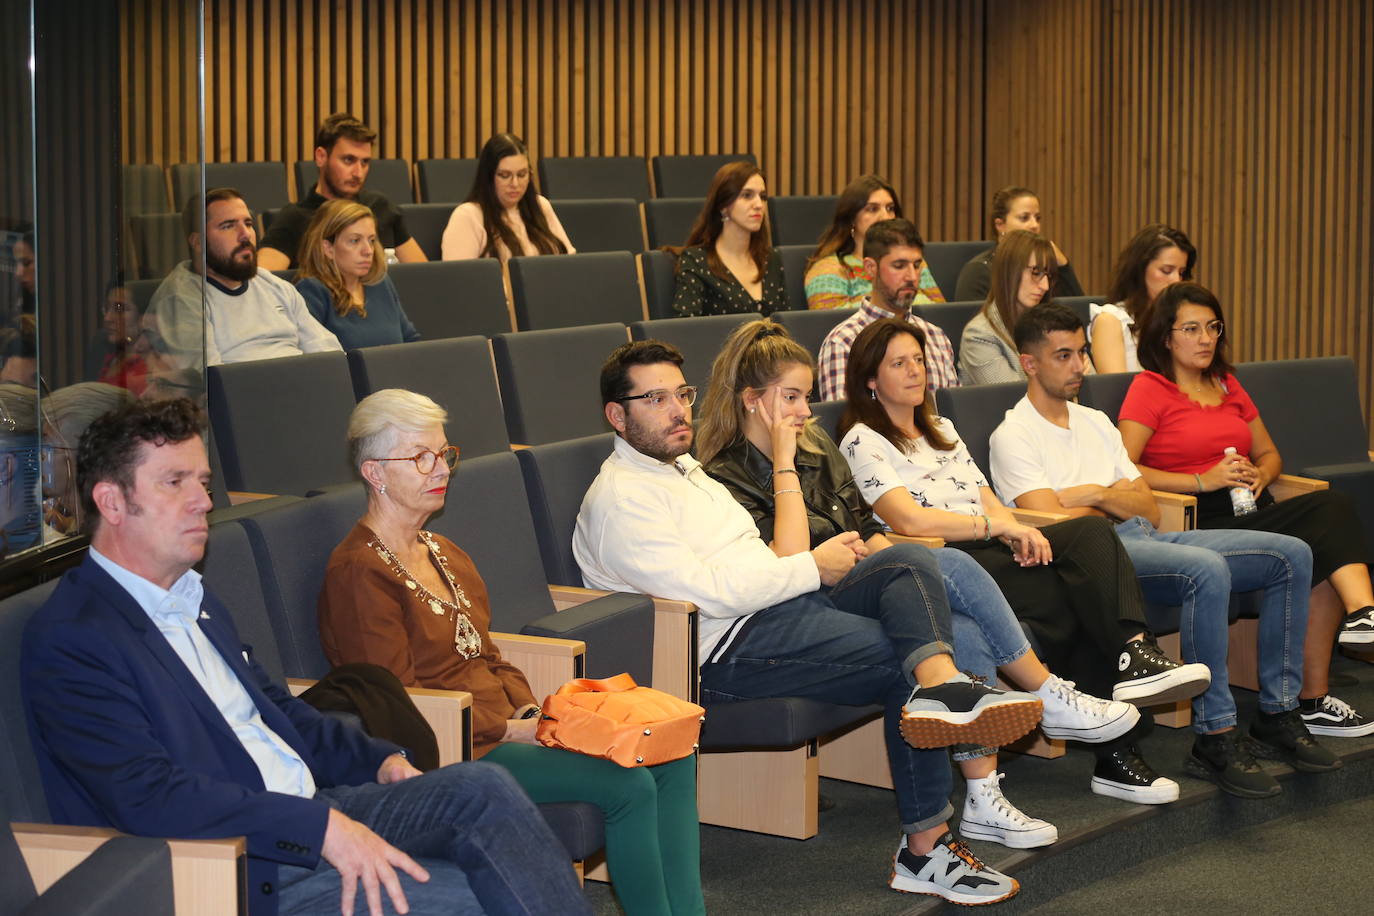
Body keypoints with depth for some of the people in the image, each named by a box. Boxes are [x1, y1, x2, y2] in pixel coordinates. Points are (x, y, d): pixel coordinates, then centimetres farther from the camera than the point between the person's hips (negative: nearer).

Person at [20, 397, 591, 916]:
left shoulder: (194, 601, 18)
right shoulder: (68, 642, -13)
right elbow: (149, 797, -23)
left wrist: (378, 761, 10)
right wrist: (322, 827, -28)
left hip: (314, 812, 9)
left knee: (481, 785, -13)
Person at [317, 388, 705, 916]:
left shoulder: (445, 556, 19)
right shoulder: (357, 574, -11)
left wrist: (532, 711, 1)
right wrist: (513, 729, -16)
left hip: (506, 728, 9)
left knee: (671, 758, -10)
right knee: (628, 784, -24)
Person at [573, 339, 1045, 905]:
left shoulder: (683, 466, 24)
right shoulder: (619, 499, -9)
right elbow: (709, 592, -19)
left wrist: (831, 555, 9)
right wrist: (813, 567, -10)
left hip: (784, 603, 9)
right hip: (731, 648, -9)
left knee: (911, 559, -13)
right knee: (902, 662, -18)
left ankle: (941, 688, -34)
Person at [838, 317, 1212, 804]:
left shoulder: (940, 430, 28)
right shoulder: (863, 442, 3)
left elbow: (990, 502, 18)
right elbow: (908, 519, -11)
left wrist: (1018, 532, -5)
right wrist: (997, 527, -15)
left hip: (994, 553, 7)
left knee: (1092, 532, -24)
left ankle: (1135, 655, -33)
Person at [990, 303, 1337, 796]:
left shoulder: (1095, 422, 24)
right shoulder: (1013, 436, -1)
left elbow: (1151, 511, 18)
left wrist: (1096, 495, -1)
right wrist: (1116, 501, 3)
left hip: (1147, 538, 8)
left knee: (1292, 555, -5)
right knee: (1207, 571, -37)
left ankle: (1278, 709, 0)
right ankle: (1213, 738, -33)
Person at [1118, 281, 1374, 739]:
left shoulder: (1227, 386, 24)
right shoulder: (1149, 389, 2)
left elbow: (1268, 453, 29)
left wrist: (1260, 474, 4)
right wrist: (1203, 481, -15)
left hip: (1251, 512, 6)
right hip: (1200, 521, -6)